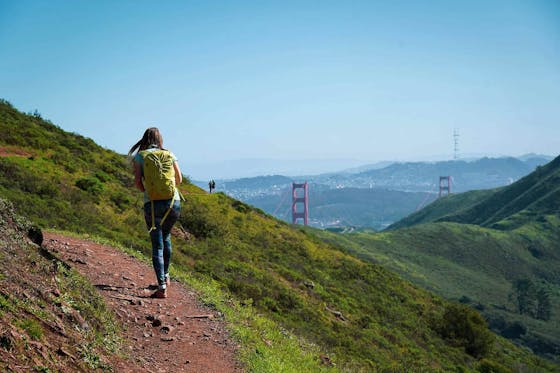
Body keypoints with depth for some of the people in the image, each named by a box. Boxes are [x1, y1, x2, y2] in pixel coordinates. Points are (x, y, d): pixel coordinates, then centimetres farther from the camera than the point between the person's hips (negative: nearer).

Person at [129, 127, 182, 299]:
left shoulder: (140, 156, 3)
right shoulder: (169, 154, 9)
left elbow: (137, 181, -6)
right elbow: (179, 179, 10)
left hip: (152, 204, -3)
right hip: (174, 202, 3)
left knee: (157, 246, 1)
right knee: (166, 236, 26)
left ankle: (162, 287, -8)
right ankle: (166, 276, 36)